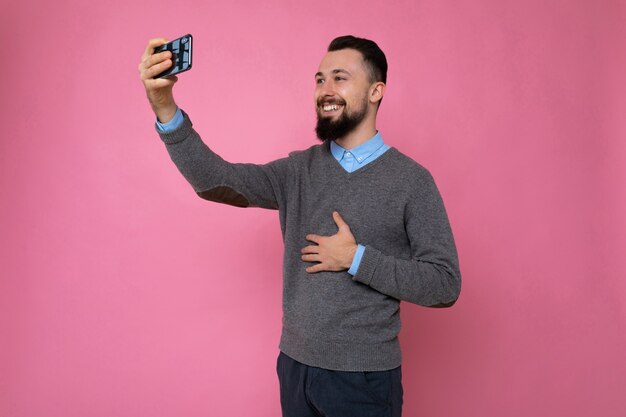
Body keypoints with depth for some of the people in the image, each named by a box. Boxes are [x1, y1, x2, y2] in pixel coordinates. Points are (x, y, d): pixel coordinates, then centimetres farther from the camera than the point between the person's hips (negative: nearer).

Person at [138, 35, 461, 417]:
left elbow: (445, 285, -12)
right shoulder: (299, 170, 1)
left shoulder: (411, 180, -10)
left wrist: (357, 259, -18)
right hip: (295, 365, 4)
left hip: (364, 376, -3)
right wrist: (165, 107, -21)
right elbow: (217, 181, -9)